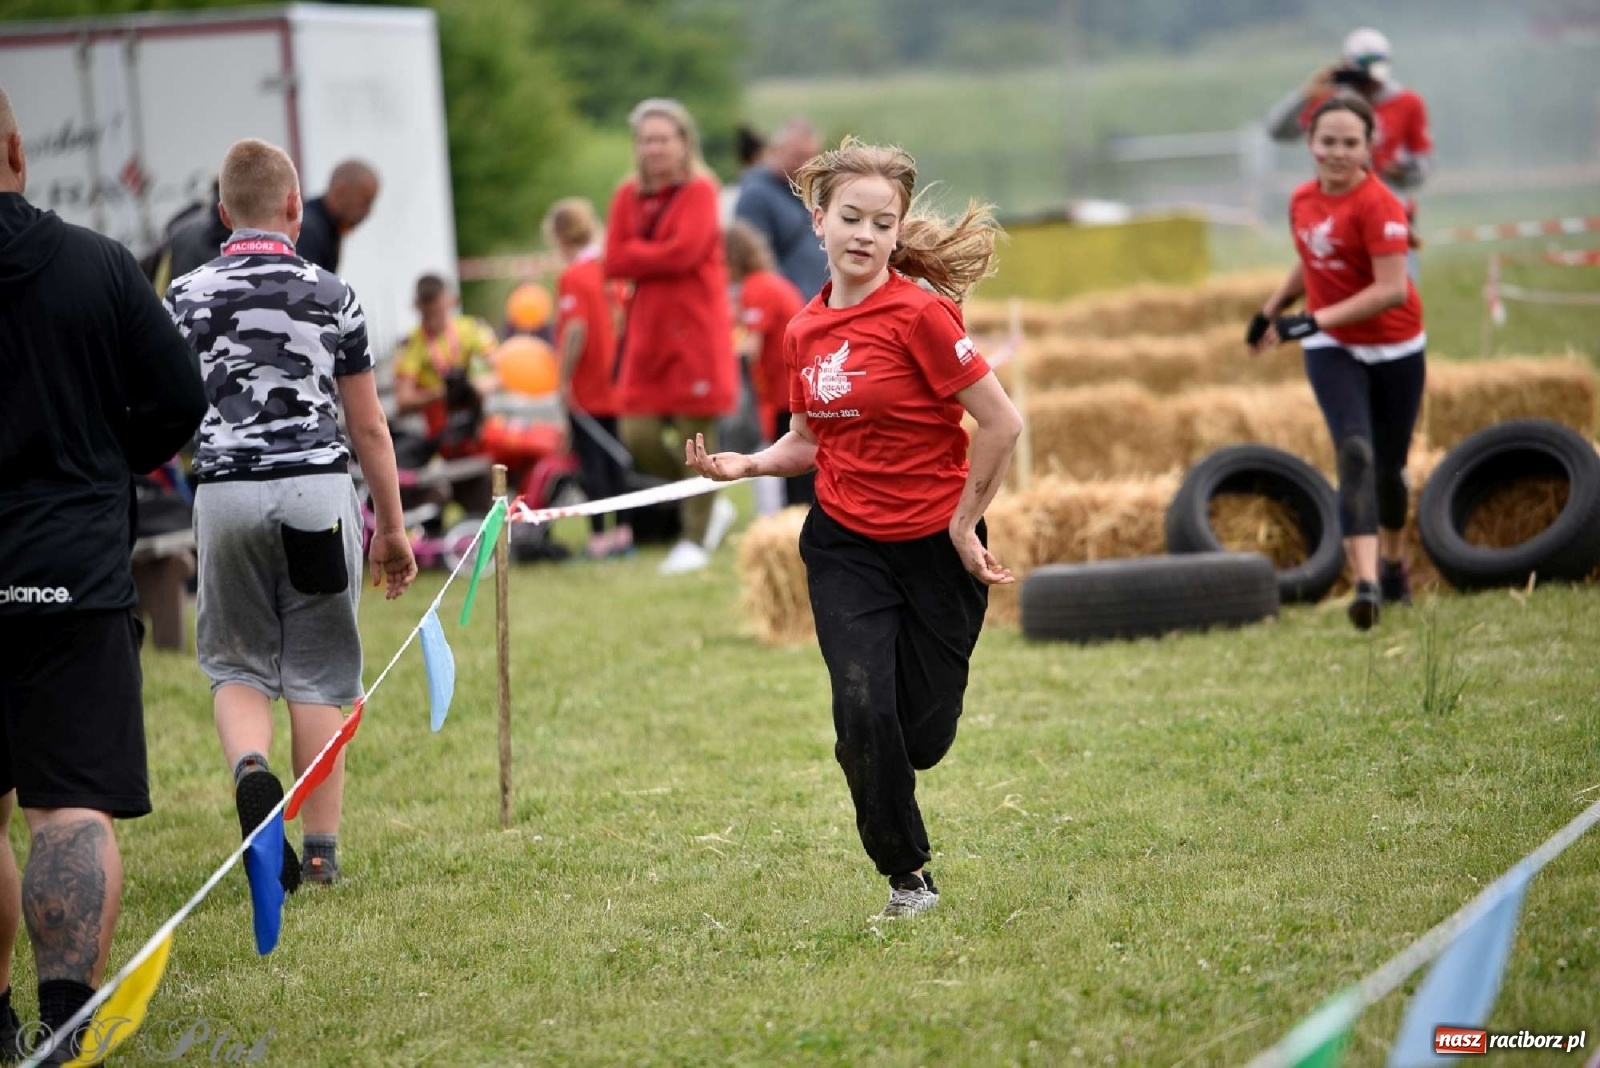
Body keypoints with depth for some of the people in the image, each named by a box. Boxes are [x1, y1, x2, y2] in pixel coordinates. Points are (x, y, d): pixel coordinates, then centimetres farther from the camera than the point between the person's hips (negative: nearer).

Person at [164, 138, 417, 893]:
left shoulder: (185, 297, 3)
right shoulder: (331, 295, 5)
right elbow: (368, 427, 7)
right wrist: (393, 527, 15)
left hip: (225, 490, 0)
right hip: (317, 488, 0)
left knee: (236, 663, 12)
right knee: (317, 673, 7)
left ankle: (249, 767, -19)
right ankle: (320, 852, 7)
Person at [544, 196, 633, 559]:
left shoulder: (572, 277, -16)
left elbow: (576, 329, -23)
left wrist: (564, 379, -17)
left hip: (585, 388, -7)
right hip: (613, 384, 7)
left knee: (591, 459, -2)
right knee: (614, 456, 13)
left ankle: (599, 535, -2)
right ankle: (623, 530, 16)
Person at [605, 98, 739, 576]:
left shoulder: (699, 191, -4)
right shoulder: (629, 195, 10)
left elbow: (683, 252, -17)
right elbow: (615, 262, 1)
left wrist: (636, 255, -5)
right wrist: (660, 256, -10)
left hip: (696, 334, -6)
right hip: (647, 335, 6)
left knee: (696, 436, -4)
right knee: (638, 437, 0)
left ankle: (695, 539, 8)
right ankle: (711, 506, 21)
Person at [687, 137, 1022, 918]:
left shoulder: (919, 313, -16)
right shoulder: (804, 332, 2)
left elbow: (1002, 424, -14)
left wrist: (962, 525, -7)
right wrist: (744, 465, -3)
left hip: (936, 547, -3)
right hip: (844, 546, 3)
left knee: (921, 738, 3)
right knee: (863, 714, -13)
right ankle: (908, 875, 8)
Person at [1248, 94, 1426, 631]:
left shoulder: (1378, 205, -19)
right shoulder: (1303, 201, 0)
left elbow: (1391, 289, -27)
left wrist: (1316, 320, -31)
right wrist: (1271, 310, 20)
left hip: (1394, 350, -3)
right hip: (1332, 350, 3)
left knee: (1388, 467, 10)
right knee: (1354, 452, -18)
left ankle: (1394, 565, 39)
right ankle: (1366, 582, -29)